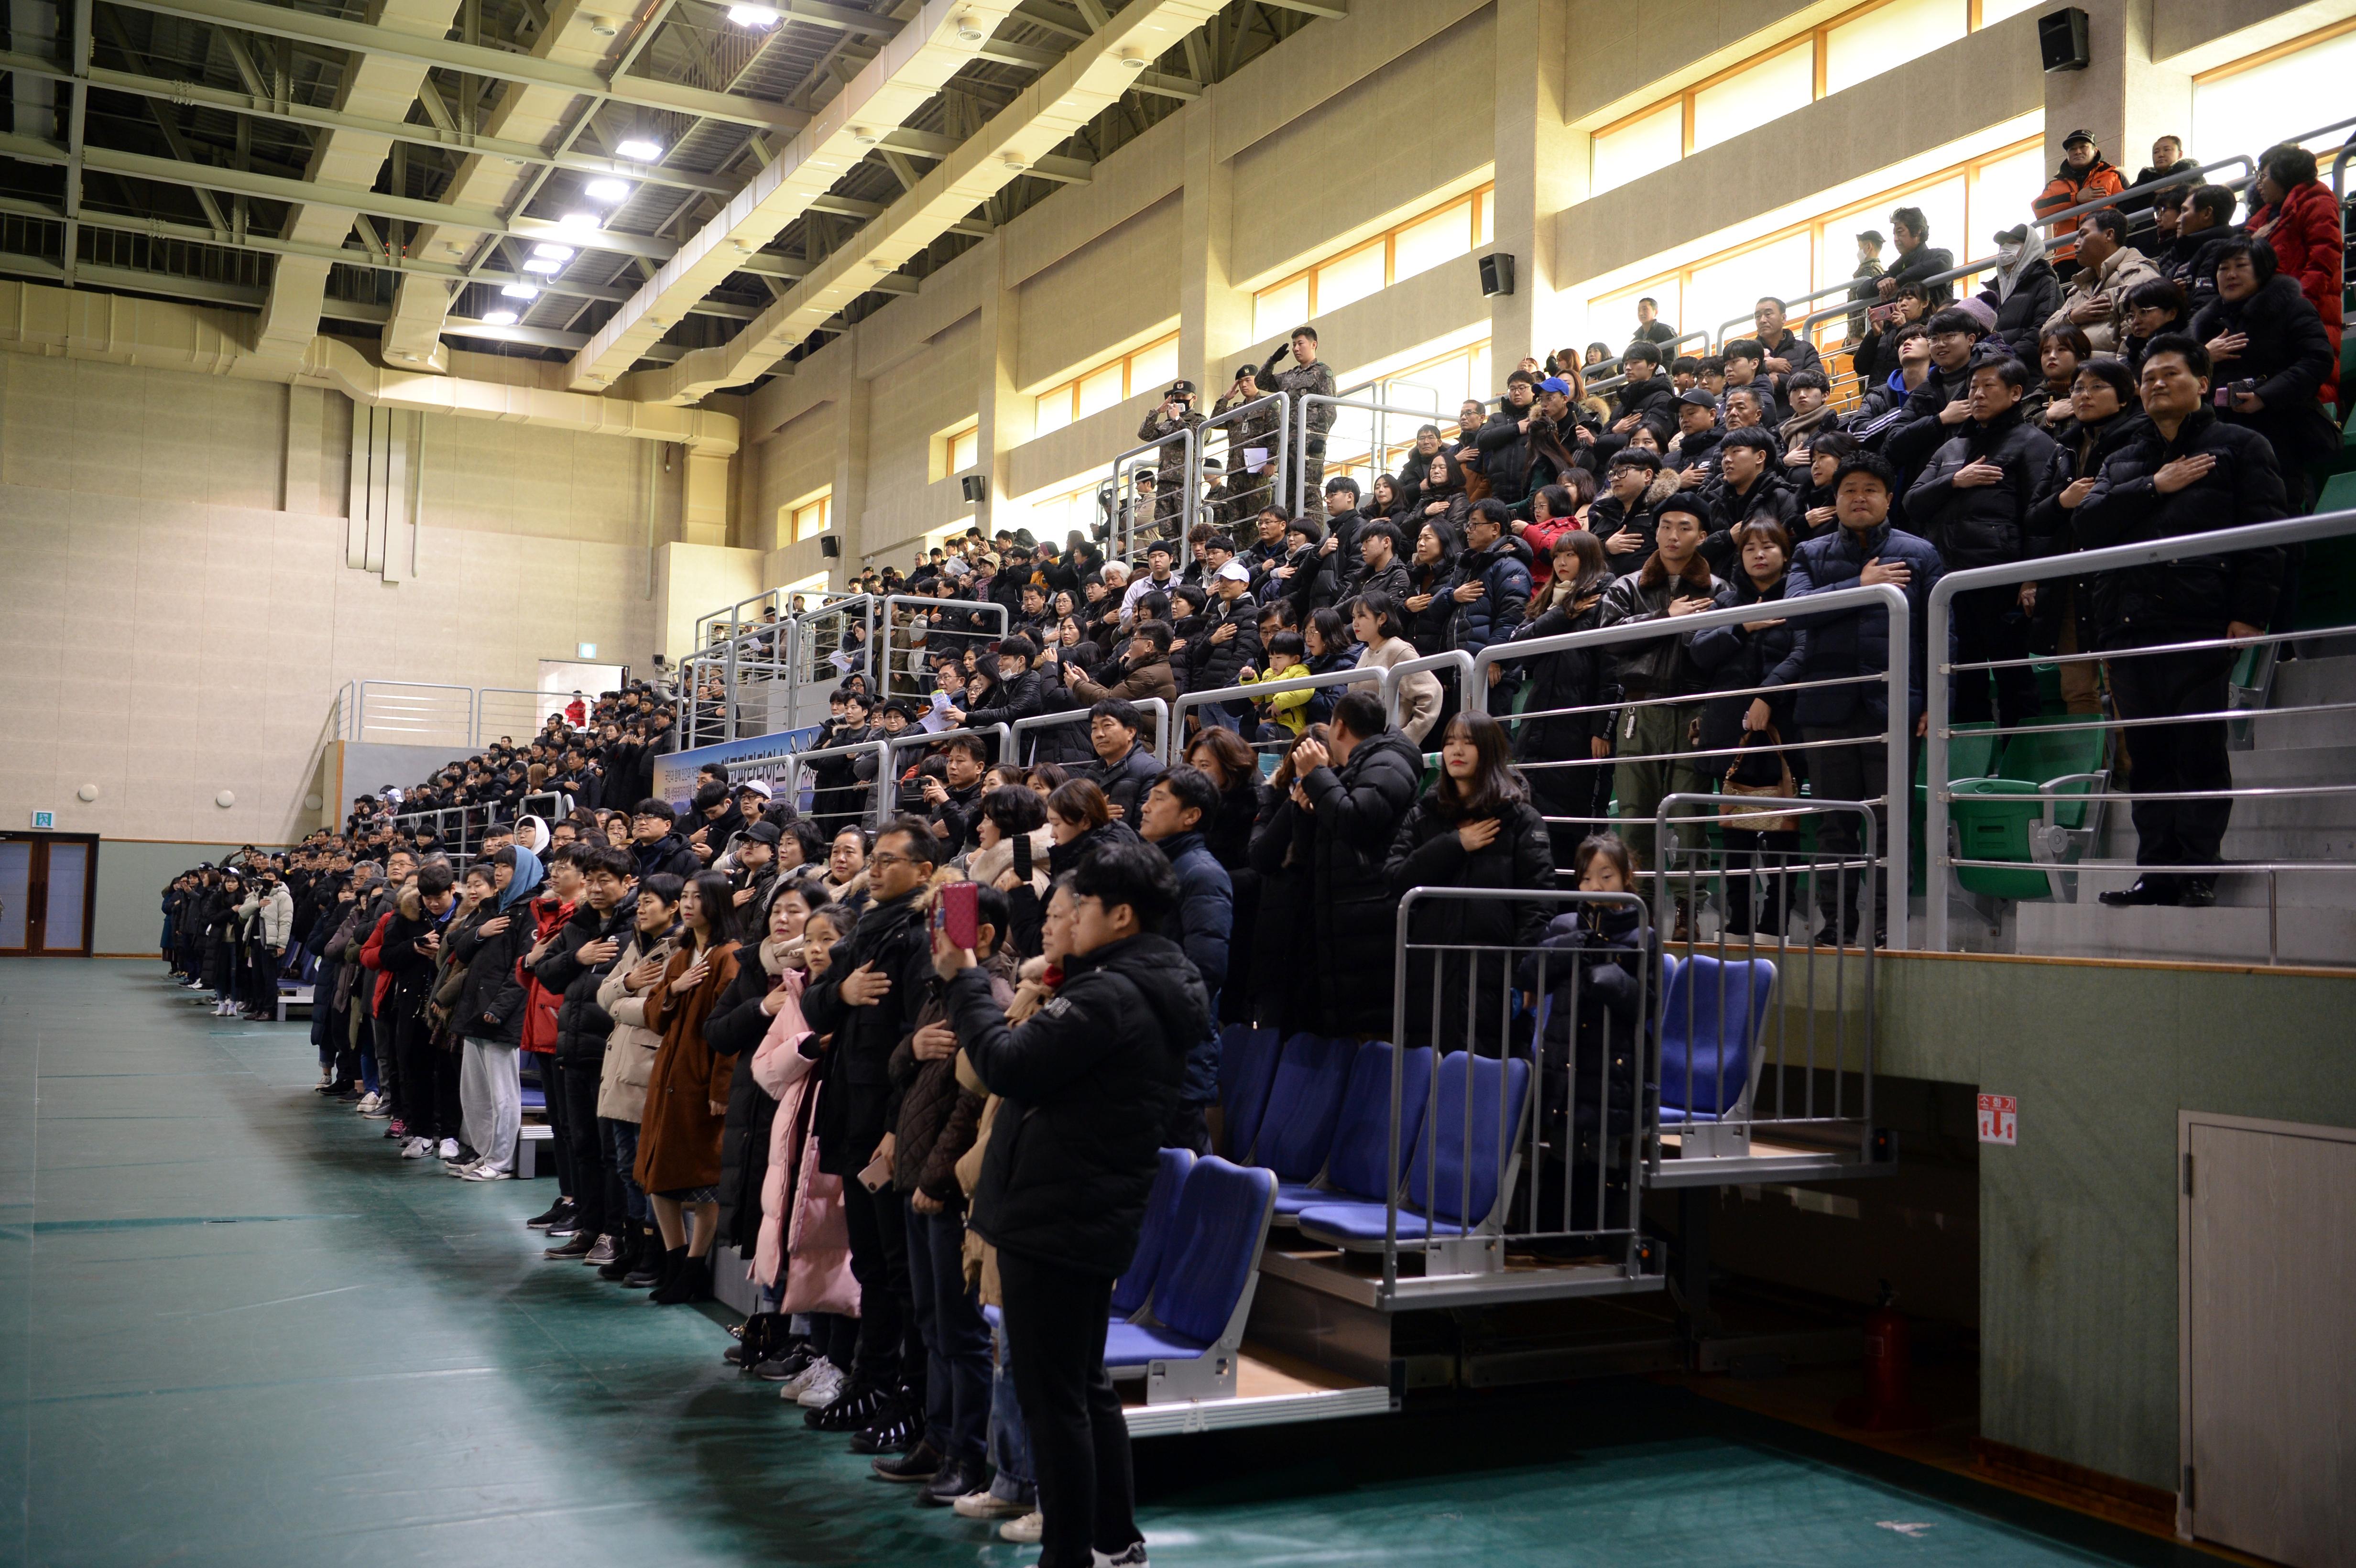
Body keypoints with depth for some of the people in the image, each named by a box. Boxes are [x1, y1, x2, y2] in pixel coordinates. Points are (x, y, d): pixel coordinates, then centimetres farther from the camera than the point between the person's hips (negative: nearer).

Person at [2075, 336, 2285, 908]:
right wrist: (2154, 487, -3)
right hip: (2129, 621, 4)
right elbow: (2087, 524, 8)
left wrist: (2249, 614, -10)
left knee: (2201, 748, -7)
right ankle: (2156, 871, 5)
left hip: (2202, 622, -4)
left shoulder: (2238, 446, 12)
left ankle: (2198, 872, -3)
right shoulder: (2123, 459, 25)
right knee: (2147, 753, 3)